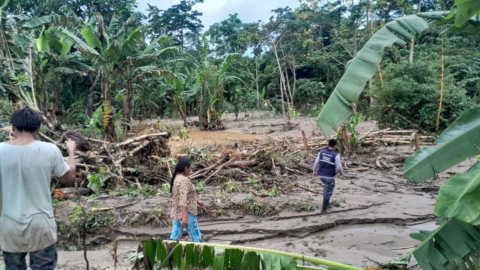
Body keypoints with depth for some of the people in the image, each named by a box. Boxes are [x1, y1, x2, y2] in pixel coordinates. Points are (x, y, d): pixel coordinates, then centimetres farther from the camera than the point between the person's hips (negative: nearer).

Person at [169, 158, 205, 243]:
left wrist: (197, 201, 26)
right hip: (186, 213, -9)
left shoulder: (176, 178, 11)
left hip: (177, 213, 9)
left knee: (175, 238, 8)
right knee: (196, 238, 6)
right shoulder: (184, 180, -19)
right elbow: (183, 200, -27)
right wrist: (185, 217, -30)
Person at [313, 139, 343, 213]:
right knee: (328, 192, 12)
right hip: (330, 177, -5)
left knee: (327, 185, 33)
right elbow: (339, 167, -15)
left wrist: (315, 171, 19)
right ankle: (324, 209, 18)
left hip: (321, 175, 5)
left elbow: (316, 163, 4)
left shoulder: (322, 152, -2)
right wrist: (341, 172, 8)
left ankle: (326, 202, 36)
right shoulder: (336, 155, -17)